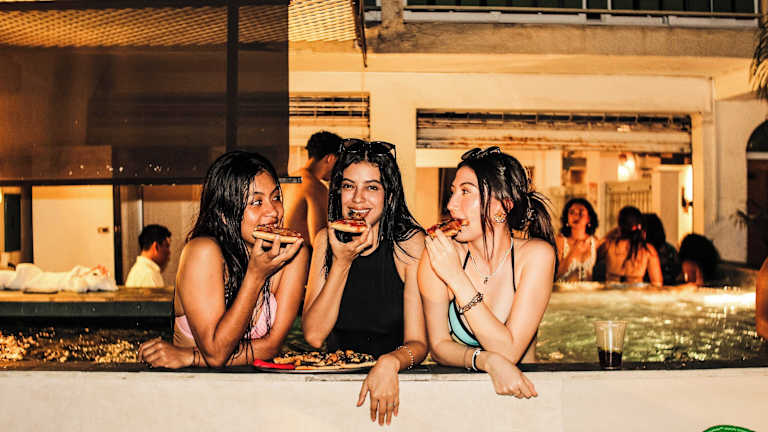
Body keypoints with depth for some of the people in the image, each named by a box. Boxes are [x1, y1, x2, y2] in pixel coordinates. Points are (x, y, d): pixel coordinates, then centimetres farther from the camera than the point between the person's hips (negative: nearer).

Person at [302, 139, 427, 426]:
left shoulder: (411, 243, -7)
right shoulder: (326, 241, 3)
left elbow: (418, 343, -8)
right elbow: (314, 335, -5)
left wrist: (390, 362, -30)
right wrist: (342, 263, -12)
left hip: (394, 379, -2)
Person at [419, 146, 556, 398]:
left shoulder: (535, 255, -14)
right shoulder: (437, 256, -11)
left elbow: (509, 351, -20)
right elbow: (439, 346, -6)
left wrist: (456, 277, -23)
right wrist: (487, 361, -26)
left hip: (519, 388, 0)